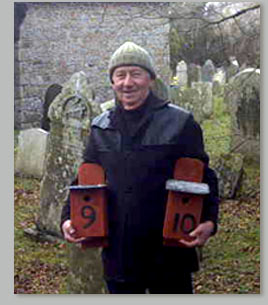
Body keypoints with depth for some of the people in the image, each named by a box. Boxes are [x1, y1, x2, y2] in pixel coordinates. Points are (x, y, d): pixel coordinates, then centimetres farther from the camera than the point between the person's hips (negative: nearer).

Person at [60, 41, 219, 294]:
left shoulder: (179, 122, -3)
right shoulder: (100, 128, 8)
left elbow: (203, 177, -1)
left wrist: (208, 220, -17)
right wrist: (69, 218, 0)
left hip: (169, 253, -3)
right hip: (117, 254, 3)